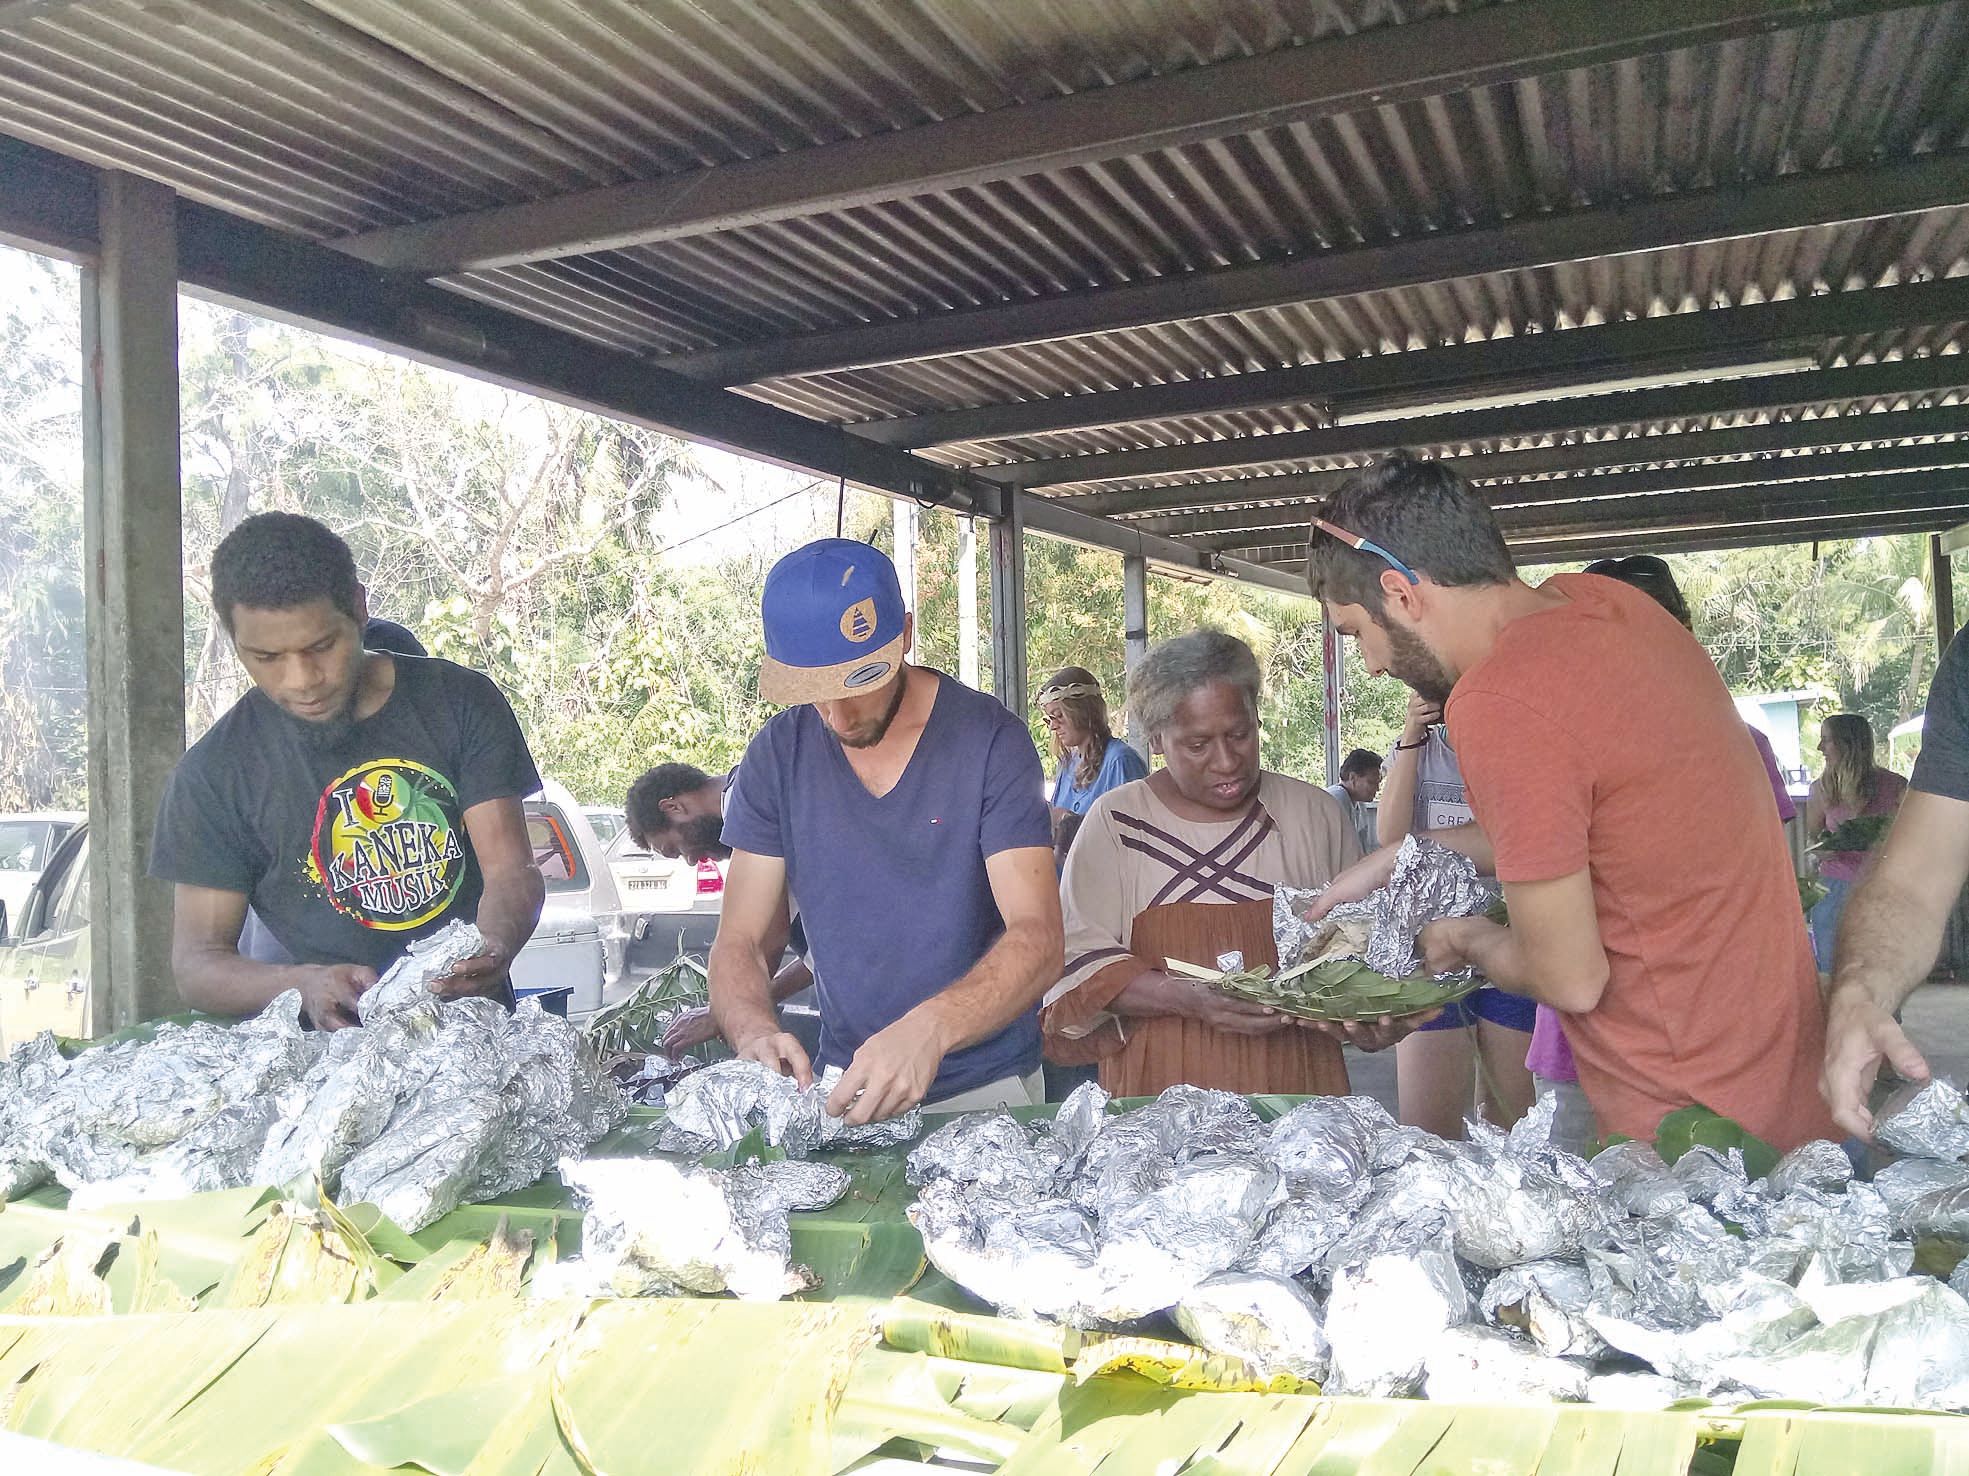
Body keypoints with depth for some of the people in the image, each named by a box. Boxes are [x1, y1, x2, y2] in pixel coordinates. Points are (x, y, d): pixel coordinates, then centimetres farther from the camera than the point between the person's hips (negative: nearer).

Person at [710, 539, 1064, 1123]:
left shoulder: (989, 740, -10)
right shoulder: (778, 754, 0)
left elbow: (1038, 939, -17)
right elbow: (740, 943, 1)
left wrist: (929, 1029, -35)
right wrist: (754, 1033, -22)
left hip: (984, 1088, -3)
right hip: (843, 1083, 3)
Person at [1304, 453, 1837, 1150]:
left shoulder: (1497, 704, -25)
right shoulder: (1599, 599, 2)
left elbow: (1570, 978, -18)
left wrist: (1469, 941, 2)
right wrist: (1398, 859, 18)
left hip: (1685, 1125, -9)